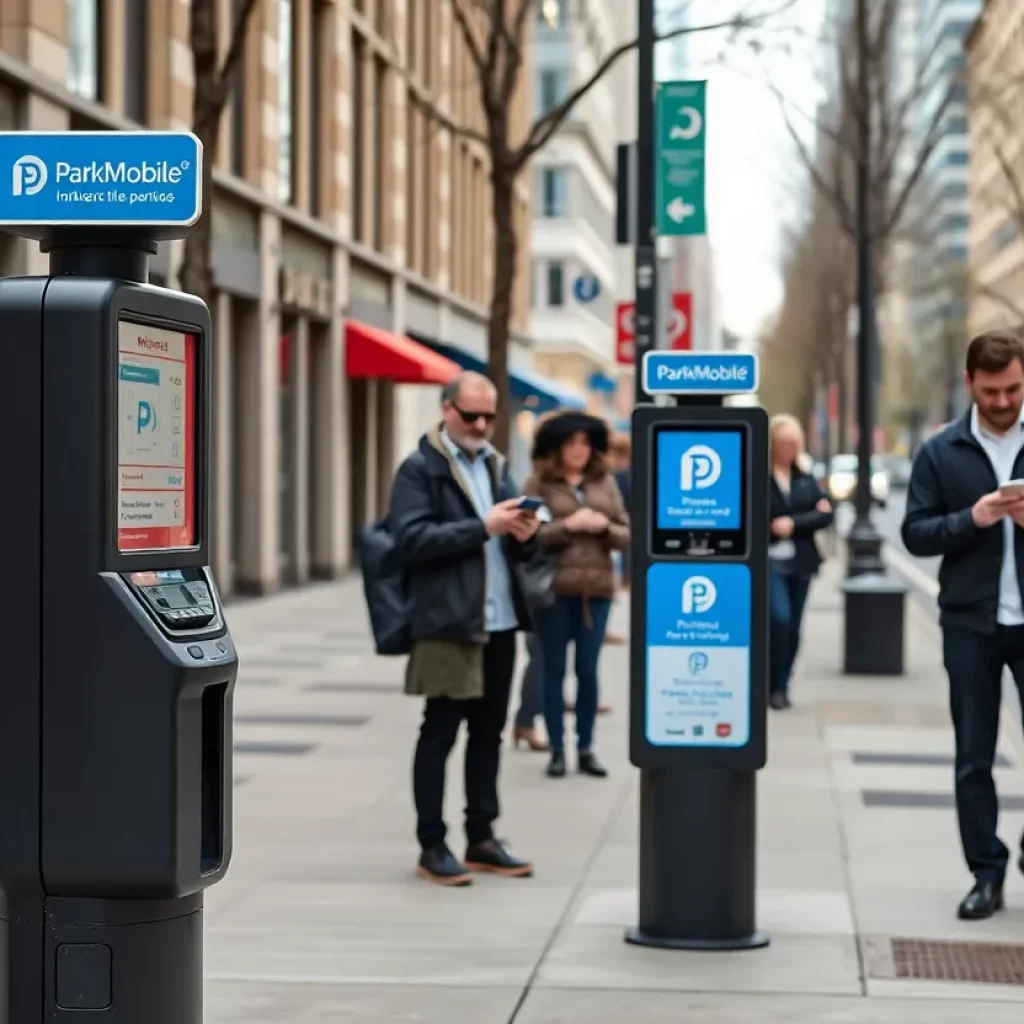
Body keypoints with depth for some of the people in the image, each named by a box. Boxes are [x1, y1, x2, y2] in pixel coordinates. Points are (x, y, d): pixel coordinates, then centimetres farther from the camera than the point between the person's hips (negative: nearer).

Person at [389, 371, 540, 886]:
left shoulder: (496, 465, 17)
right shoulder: (420, 468, -5)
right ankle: (432, 846, 6)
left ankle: (482, 839, 19)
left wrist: (524, 534, -3)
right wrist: (483, 526, -20)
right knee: (439, 733, 0)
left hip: (500, 620, 7)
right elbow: (411, 540, -17)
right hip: (447, 623, -7)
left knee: (489, 730, 11)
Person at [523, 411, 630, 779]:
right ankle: (557, 749, 12)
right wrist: (568, 525, -16)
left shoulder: (605, 482, 10)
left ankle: (586, 748, 15)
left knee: (588, 670, 6)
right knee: (554, 670, 4)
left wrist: (605, 526, -10)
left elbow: (628, 535, 10)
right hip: (553, 590, -3)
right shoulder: (538, 484, -1)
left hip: (596, 589, 3)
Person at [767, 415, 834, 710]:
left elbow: (825, 515, 2)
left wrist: (793, 524, -14)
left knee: (792, 628, 6)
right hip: (769, 561, -5)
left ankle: (781, 688, 17)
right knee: (779, 619, -18)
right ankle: (775, 688, -6)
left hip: (800, 563, 5)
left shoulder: (807, 480, 11)